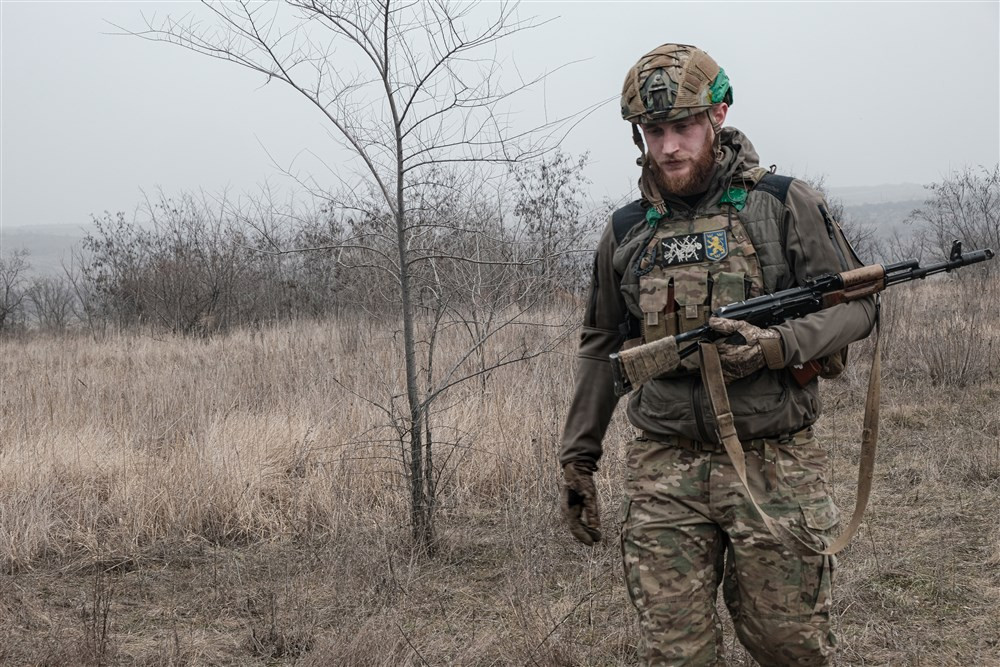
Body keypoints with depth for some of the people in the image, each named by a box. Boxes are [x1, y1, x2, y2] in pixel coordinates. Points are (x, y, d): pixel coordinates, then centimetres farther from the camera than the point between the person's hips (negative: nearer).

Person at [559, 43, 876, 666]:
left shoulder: (785, 204, -1)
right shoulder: (626, 231, 9)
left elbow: (857, 305, 1)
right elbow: (602, 348, 18)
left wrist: (777, 346, -17)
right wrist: (578, 457, 17)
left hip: (774, 467, -2)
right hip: (664, 472, 2)